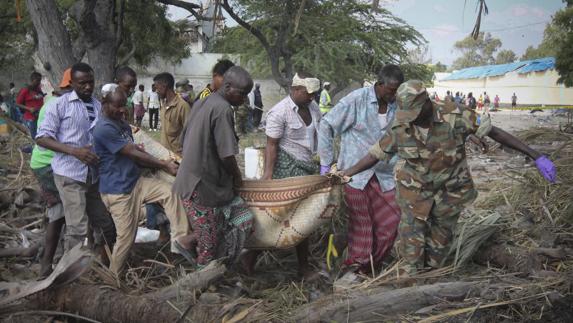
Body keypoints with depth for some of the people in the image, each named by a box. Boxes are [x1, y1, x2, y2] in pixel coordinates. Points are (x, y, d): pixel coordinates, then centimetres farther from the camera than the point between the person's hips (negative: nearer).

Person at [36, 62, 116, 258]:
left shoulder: (99, 106, 11)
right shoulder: (60, 105, -5)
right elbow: (42, 138, -9)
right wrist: (74, 151, -21)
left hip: (95, 174, 6)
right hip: (70, 175, -6)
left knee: (106, 223, 11)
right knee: (77, 228, -7)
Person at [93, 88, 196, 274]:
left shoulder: (123, 124, 12)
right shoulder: (104, 128, -20)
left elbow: (136, 152, 12)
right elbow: (133, 153, -21)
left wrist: (161, 164, -3)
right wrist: (164, 165, -15)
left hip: (136, 181, 9)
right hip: (118, 190, -9)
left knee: (171, 192, -9)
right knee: (126, 237, 0)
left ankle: (180, 239, -8)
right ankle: (114, 277, 20)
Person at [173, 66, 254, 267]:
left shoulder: (201, 103, 13)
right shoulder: (223, 109, -17)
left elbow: (185, 141, 19)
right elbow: (227, 155, -19)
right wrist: (237, 177, 0)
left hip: (190, 180, 9)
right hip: (205, 186, -9)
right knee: (209, 244, 1)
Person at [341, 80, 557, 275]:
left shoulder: (455, 116, -23)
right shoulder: (400, 130, -17)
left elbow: (495, 133, -17)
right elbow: (375, 155, -5)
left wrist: (536, 157, -18)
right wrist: (344, 175, -8)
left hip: (450, 193, 0)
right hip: (415, 192, 0)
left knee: (441, 240, 16)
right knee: (412, 242, 4)